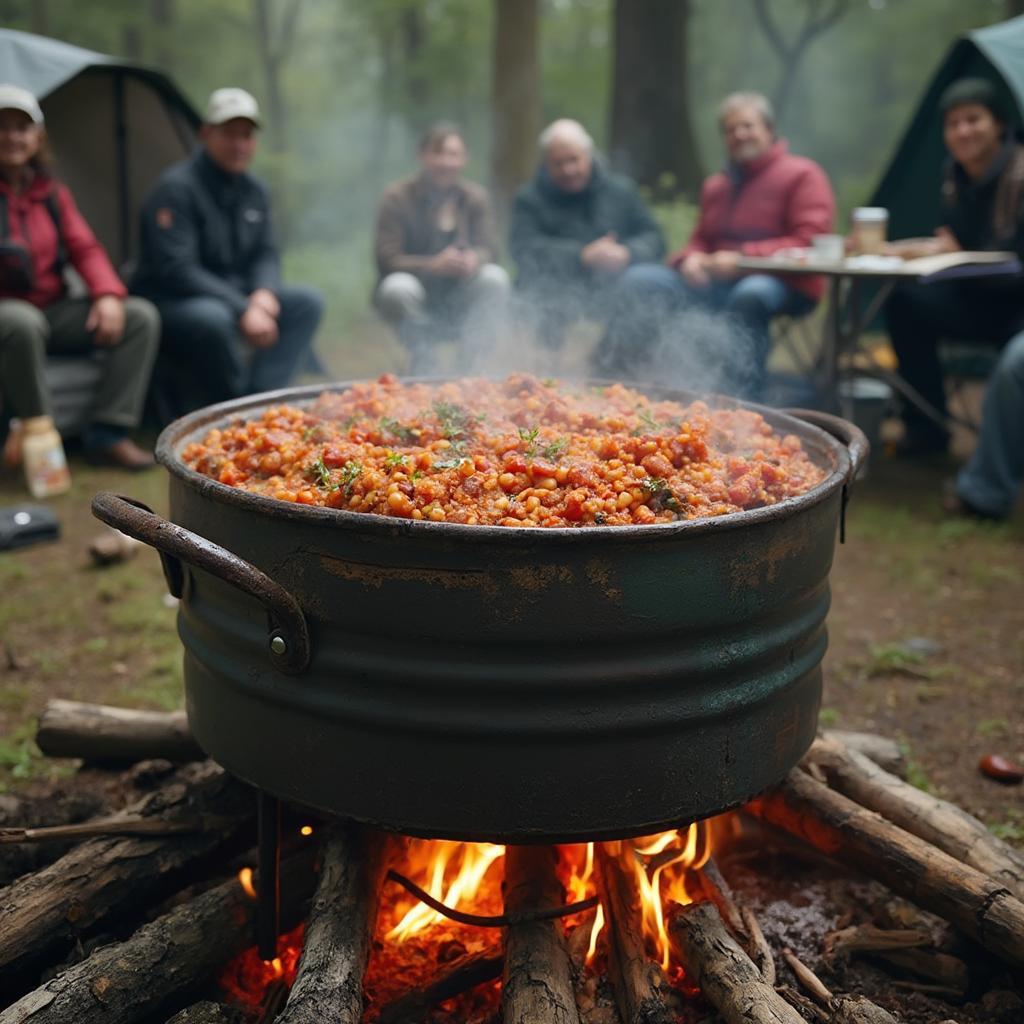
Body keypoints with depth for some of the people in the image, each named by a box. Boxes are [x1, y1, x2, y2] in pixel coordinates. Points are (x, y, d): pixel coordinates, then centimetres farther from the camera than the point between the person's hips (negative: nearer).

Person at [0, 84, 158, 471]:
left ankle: (107, 434, -16)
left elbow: (84, 248, 7)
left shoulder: (51, 192, 10)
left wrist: (107, 293, -11)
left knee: (141, 316, -12)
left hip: (53, 311, 6)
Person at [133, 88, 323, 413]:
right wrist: (242, 311, -27)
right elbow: (175, 270, -23)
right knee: (212, 318, -40)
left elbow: (266, 254, 13)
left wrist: (264, 293, -12)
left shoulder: (254, 191, 9)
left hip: (236, 297, 8)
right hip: (170, 302, -8)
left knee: (307, 301, -7)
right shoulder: (176, 188, -16)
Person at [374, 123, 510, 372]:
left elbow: (489, 249, -6)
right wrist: (434, 265, -34)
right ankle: (421, 364, -10)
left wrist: (474, 259, -33)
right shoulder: (396, 197, -9)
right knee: (399, 288, -35)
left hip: (459, 301, 3)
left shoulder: (475, 197, 2)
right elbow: (387, 261, -16)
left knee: (495, 278, -25)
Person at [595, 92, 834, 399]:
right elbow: (700, 240, 27)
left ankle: (742, 395, -42)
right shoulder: (716, 185, 21)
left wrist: (743, 258, -18)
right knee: (639, 280, -8)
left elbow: (810, 241, -10)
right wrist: (690, 259, 0)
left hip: (783, 285, -6)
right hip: (717, 282, 6)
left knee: (751, 294, -42)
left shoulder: (802, 175, 1)